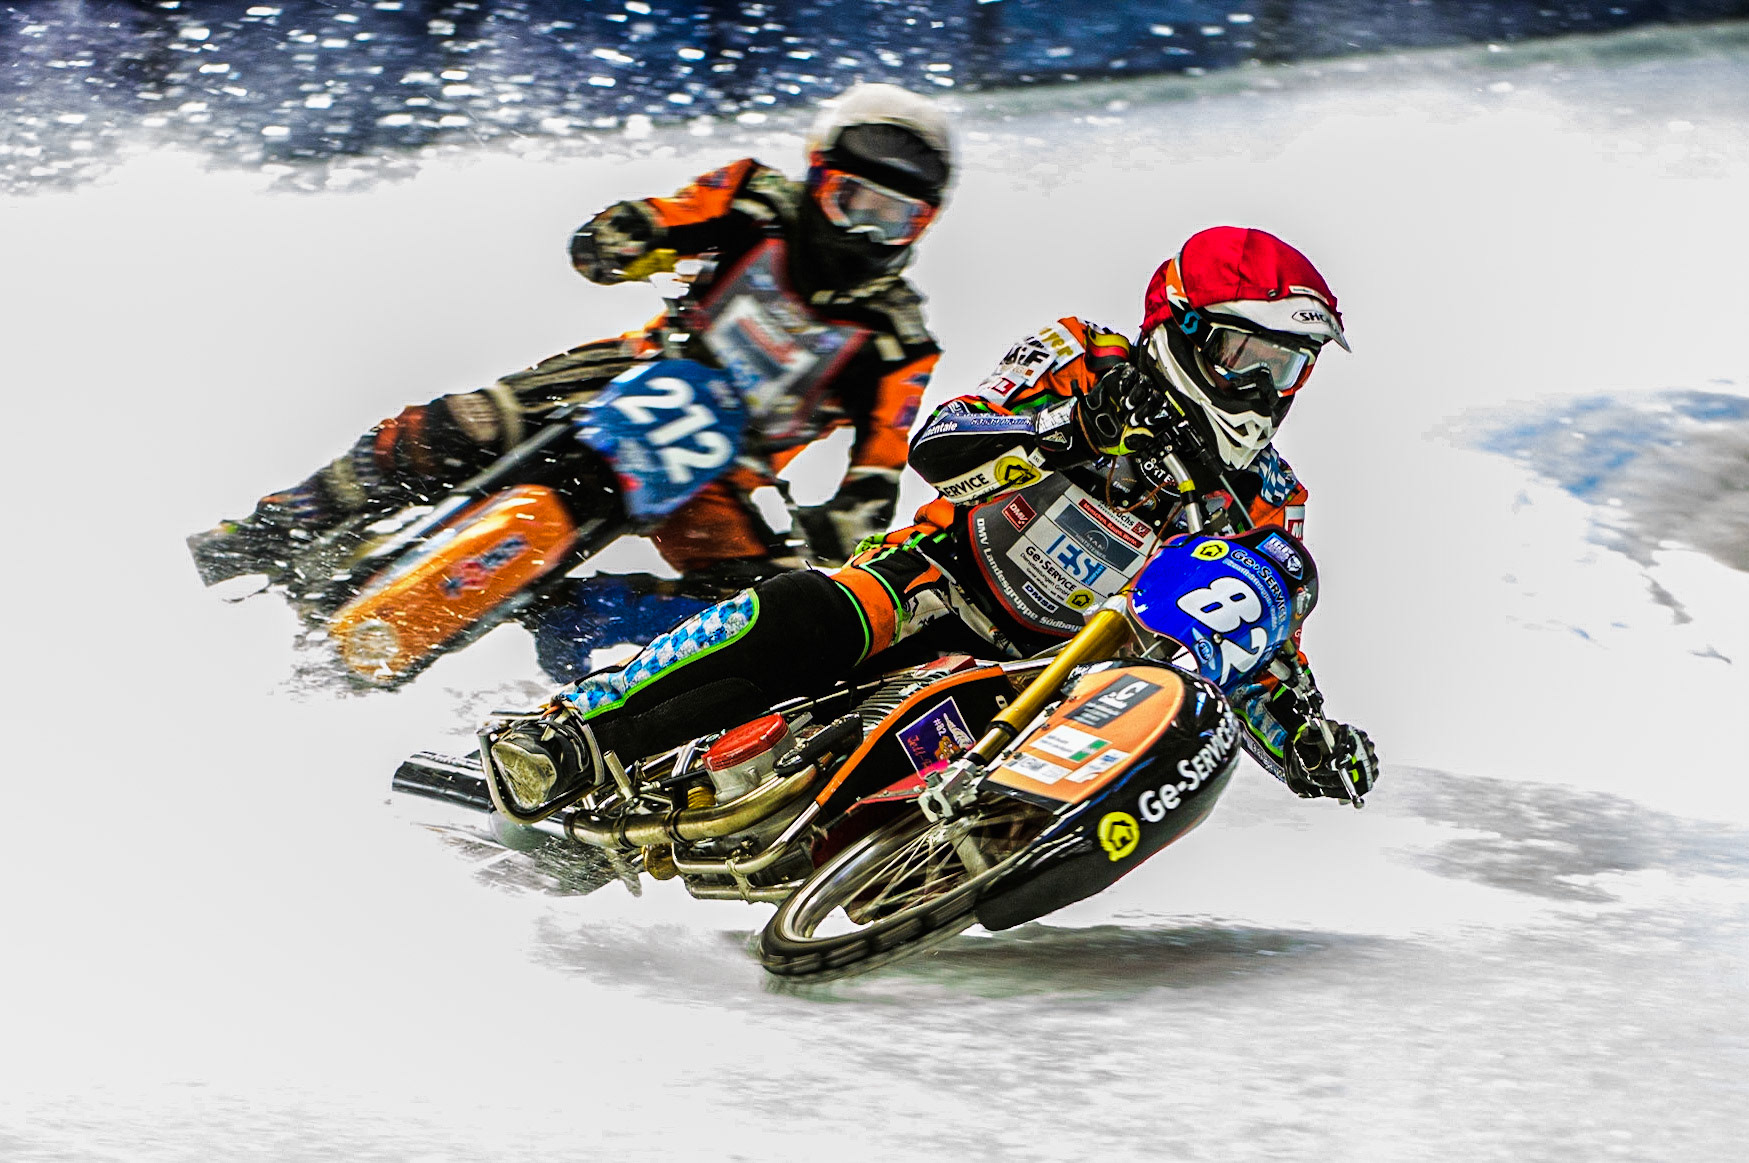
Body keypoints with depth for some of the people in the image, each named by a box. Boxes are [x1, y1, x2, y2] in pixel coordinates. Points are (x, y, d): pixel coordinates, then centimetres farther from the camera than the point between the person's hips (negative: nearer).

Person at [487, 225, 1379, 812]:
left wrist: (1316, 746, -13)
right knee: (806, 622, -33)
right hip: (948, 580, -1)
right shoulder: (1086, 363, -4)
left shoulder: (1266, 508, 4)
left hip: (1047, 671, 1)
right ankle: (572, 728, -27)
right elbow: (937, 444, -16)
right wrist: (1070, 428, -32)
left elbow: (1264, 665, 8)